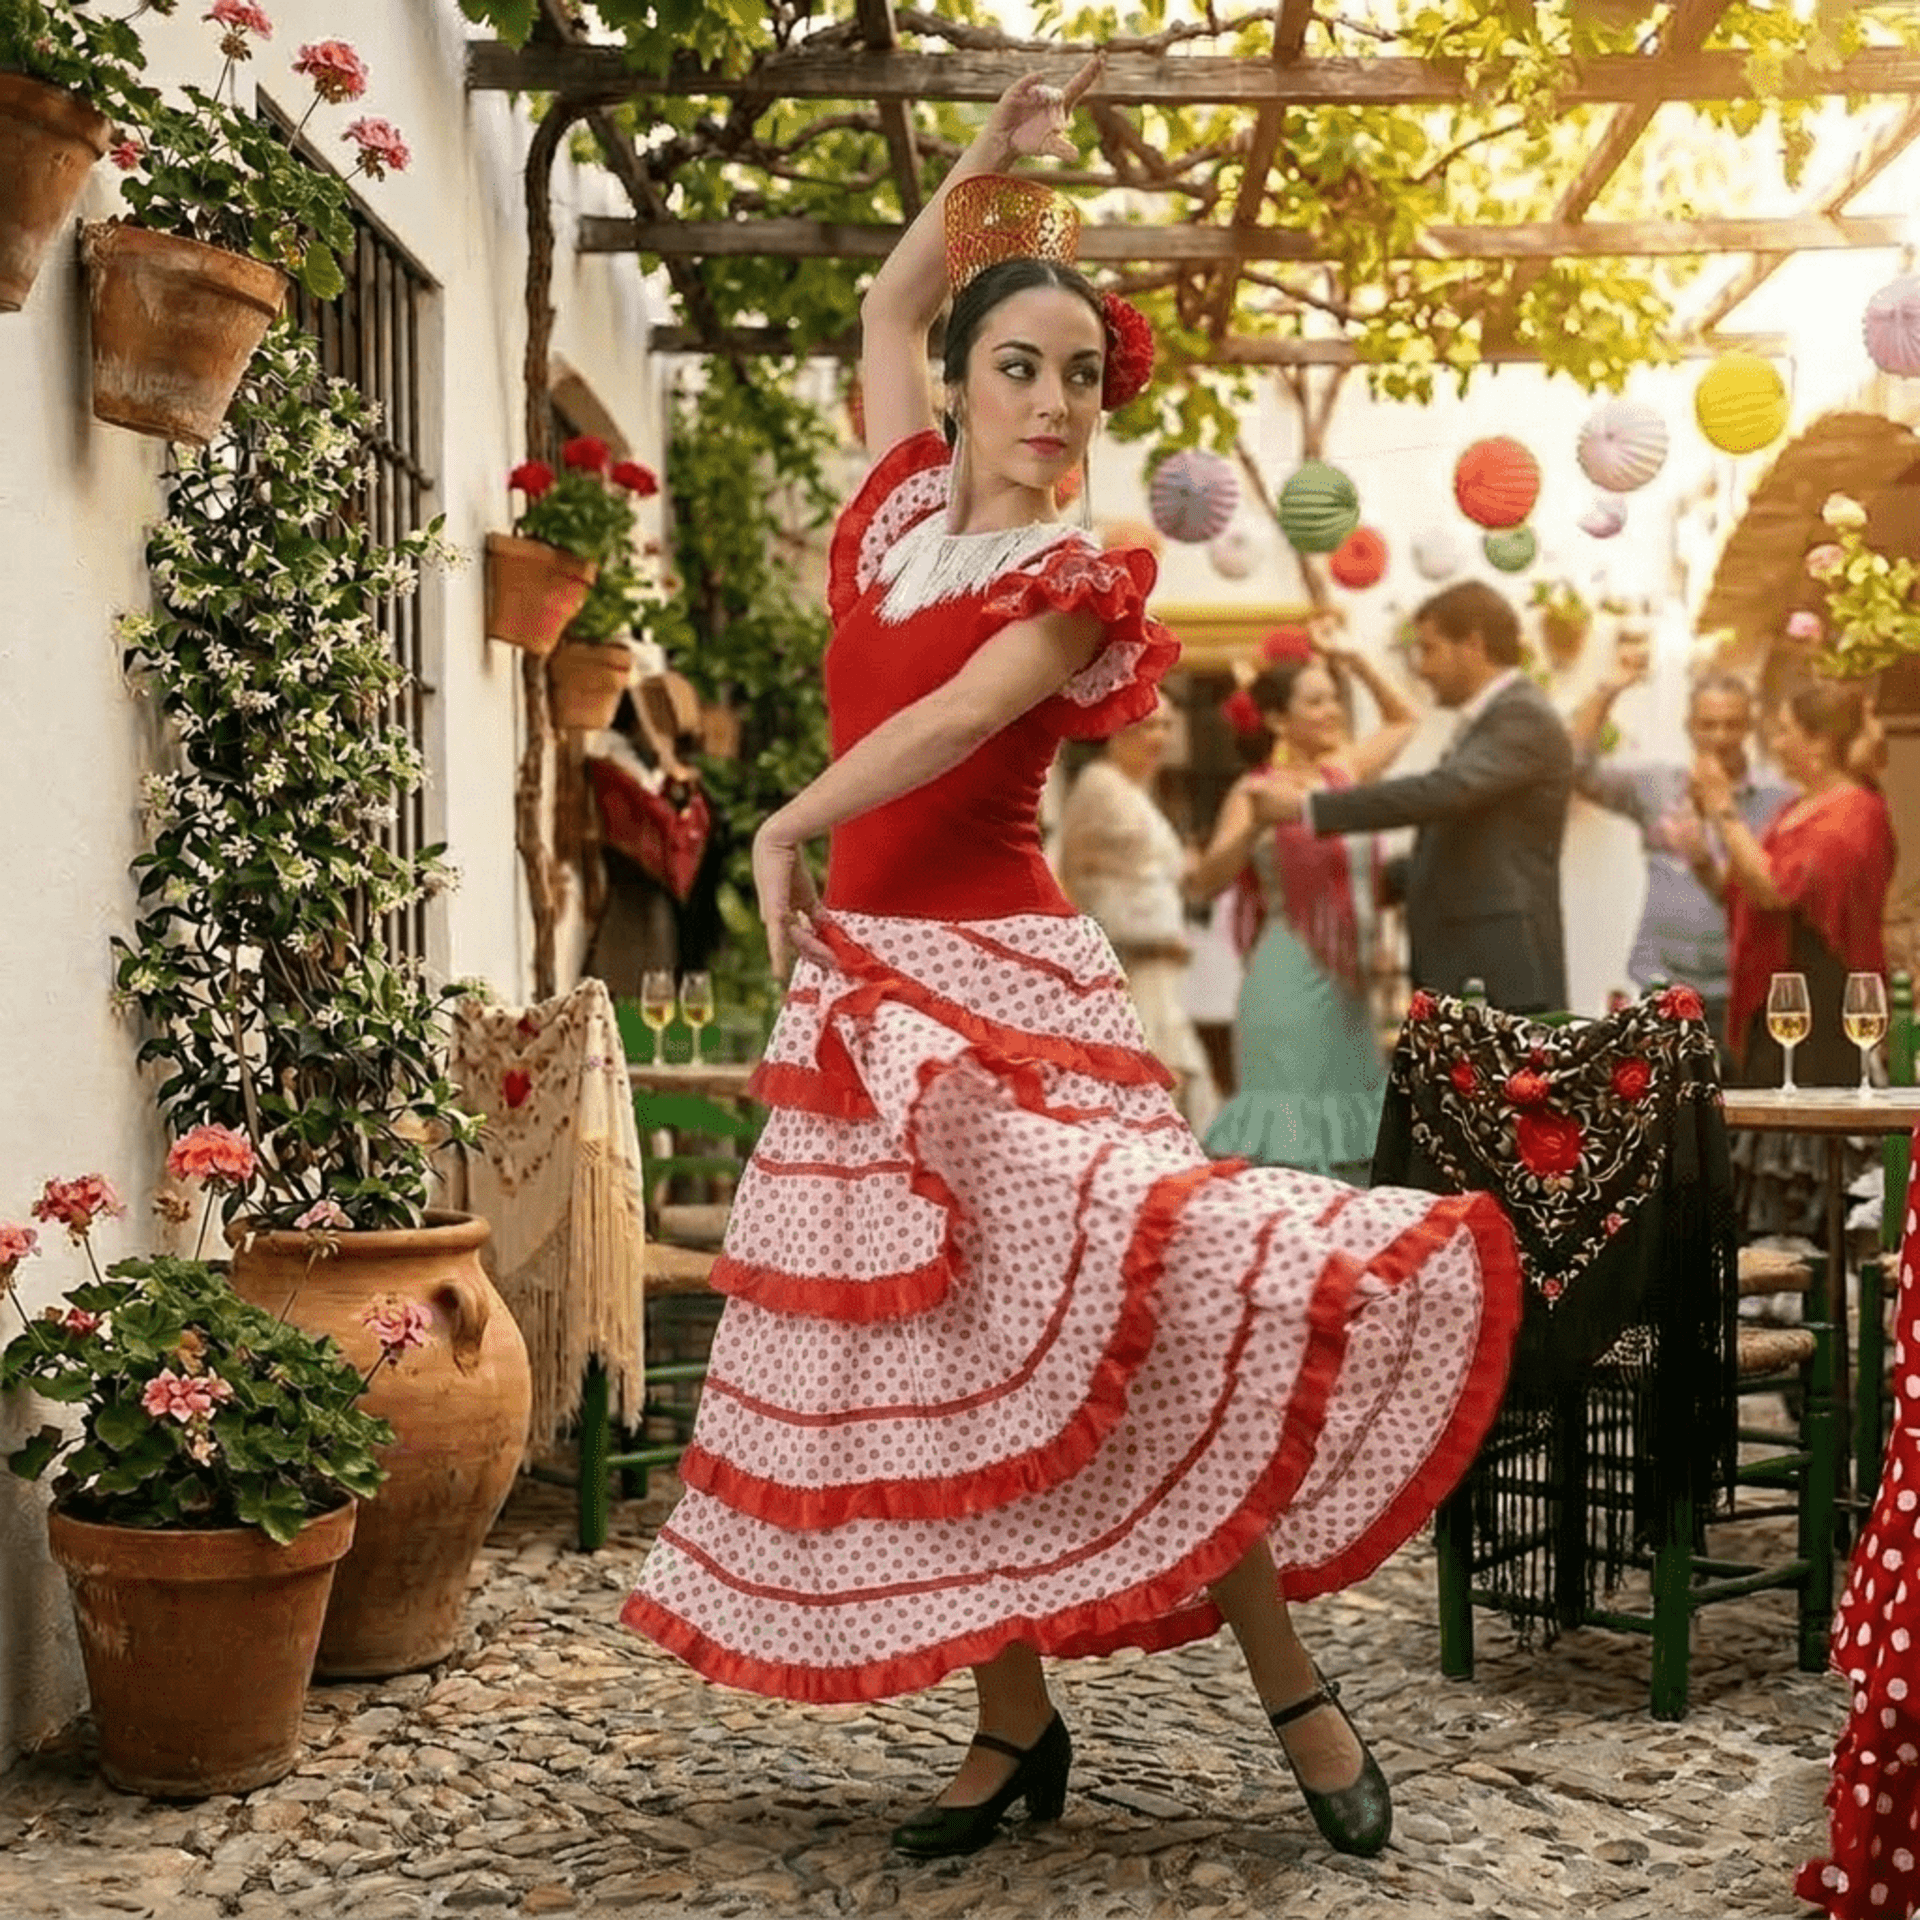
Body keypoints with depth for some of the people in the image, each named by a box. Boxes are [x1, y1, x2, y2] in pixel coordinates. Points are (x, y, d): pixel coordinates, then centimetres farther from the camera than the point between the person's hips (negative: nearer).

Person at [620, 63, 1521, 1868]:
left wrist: (787, 826, -17)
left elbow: (956, 718, -20)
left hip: (997, 979, -6)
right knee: (914, 1357, 6)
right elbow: (886, 304, 24)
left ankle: (1299, 1703, 0)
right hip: (863, 981, 6)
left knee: (1116, 1328, -13)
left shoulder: (1076, 581, -4)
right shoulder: (899, 509, 11)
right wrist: (984, 168, 16)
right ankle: (1014, 1726, 17)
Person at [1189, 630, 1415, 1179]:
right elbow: (1203, 883, -17)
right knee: (1287, 1140, -10)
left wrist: (1356, 662, 14)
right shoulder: (1256, 792, -6)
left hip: (1347, 987, 7)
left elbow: (1402, 720, 28)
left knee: (1348, 1141, 8)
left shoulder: (1344, 773, 11)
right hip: (1291, 985, -7)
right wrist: (1255, 825, -32)